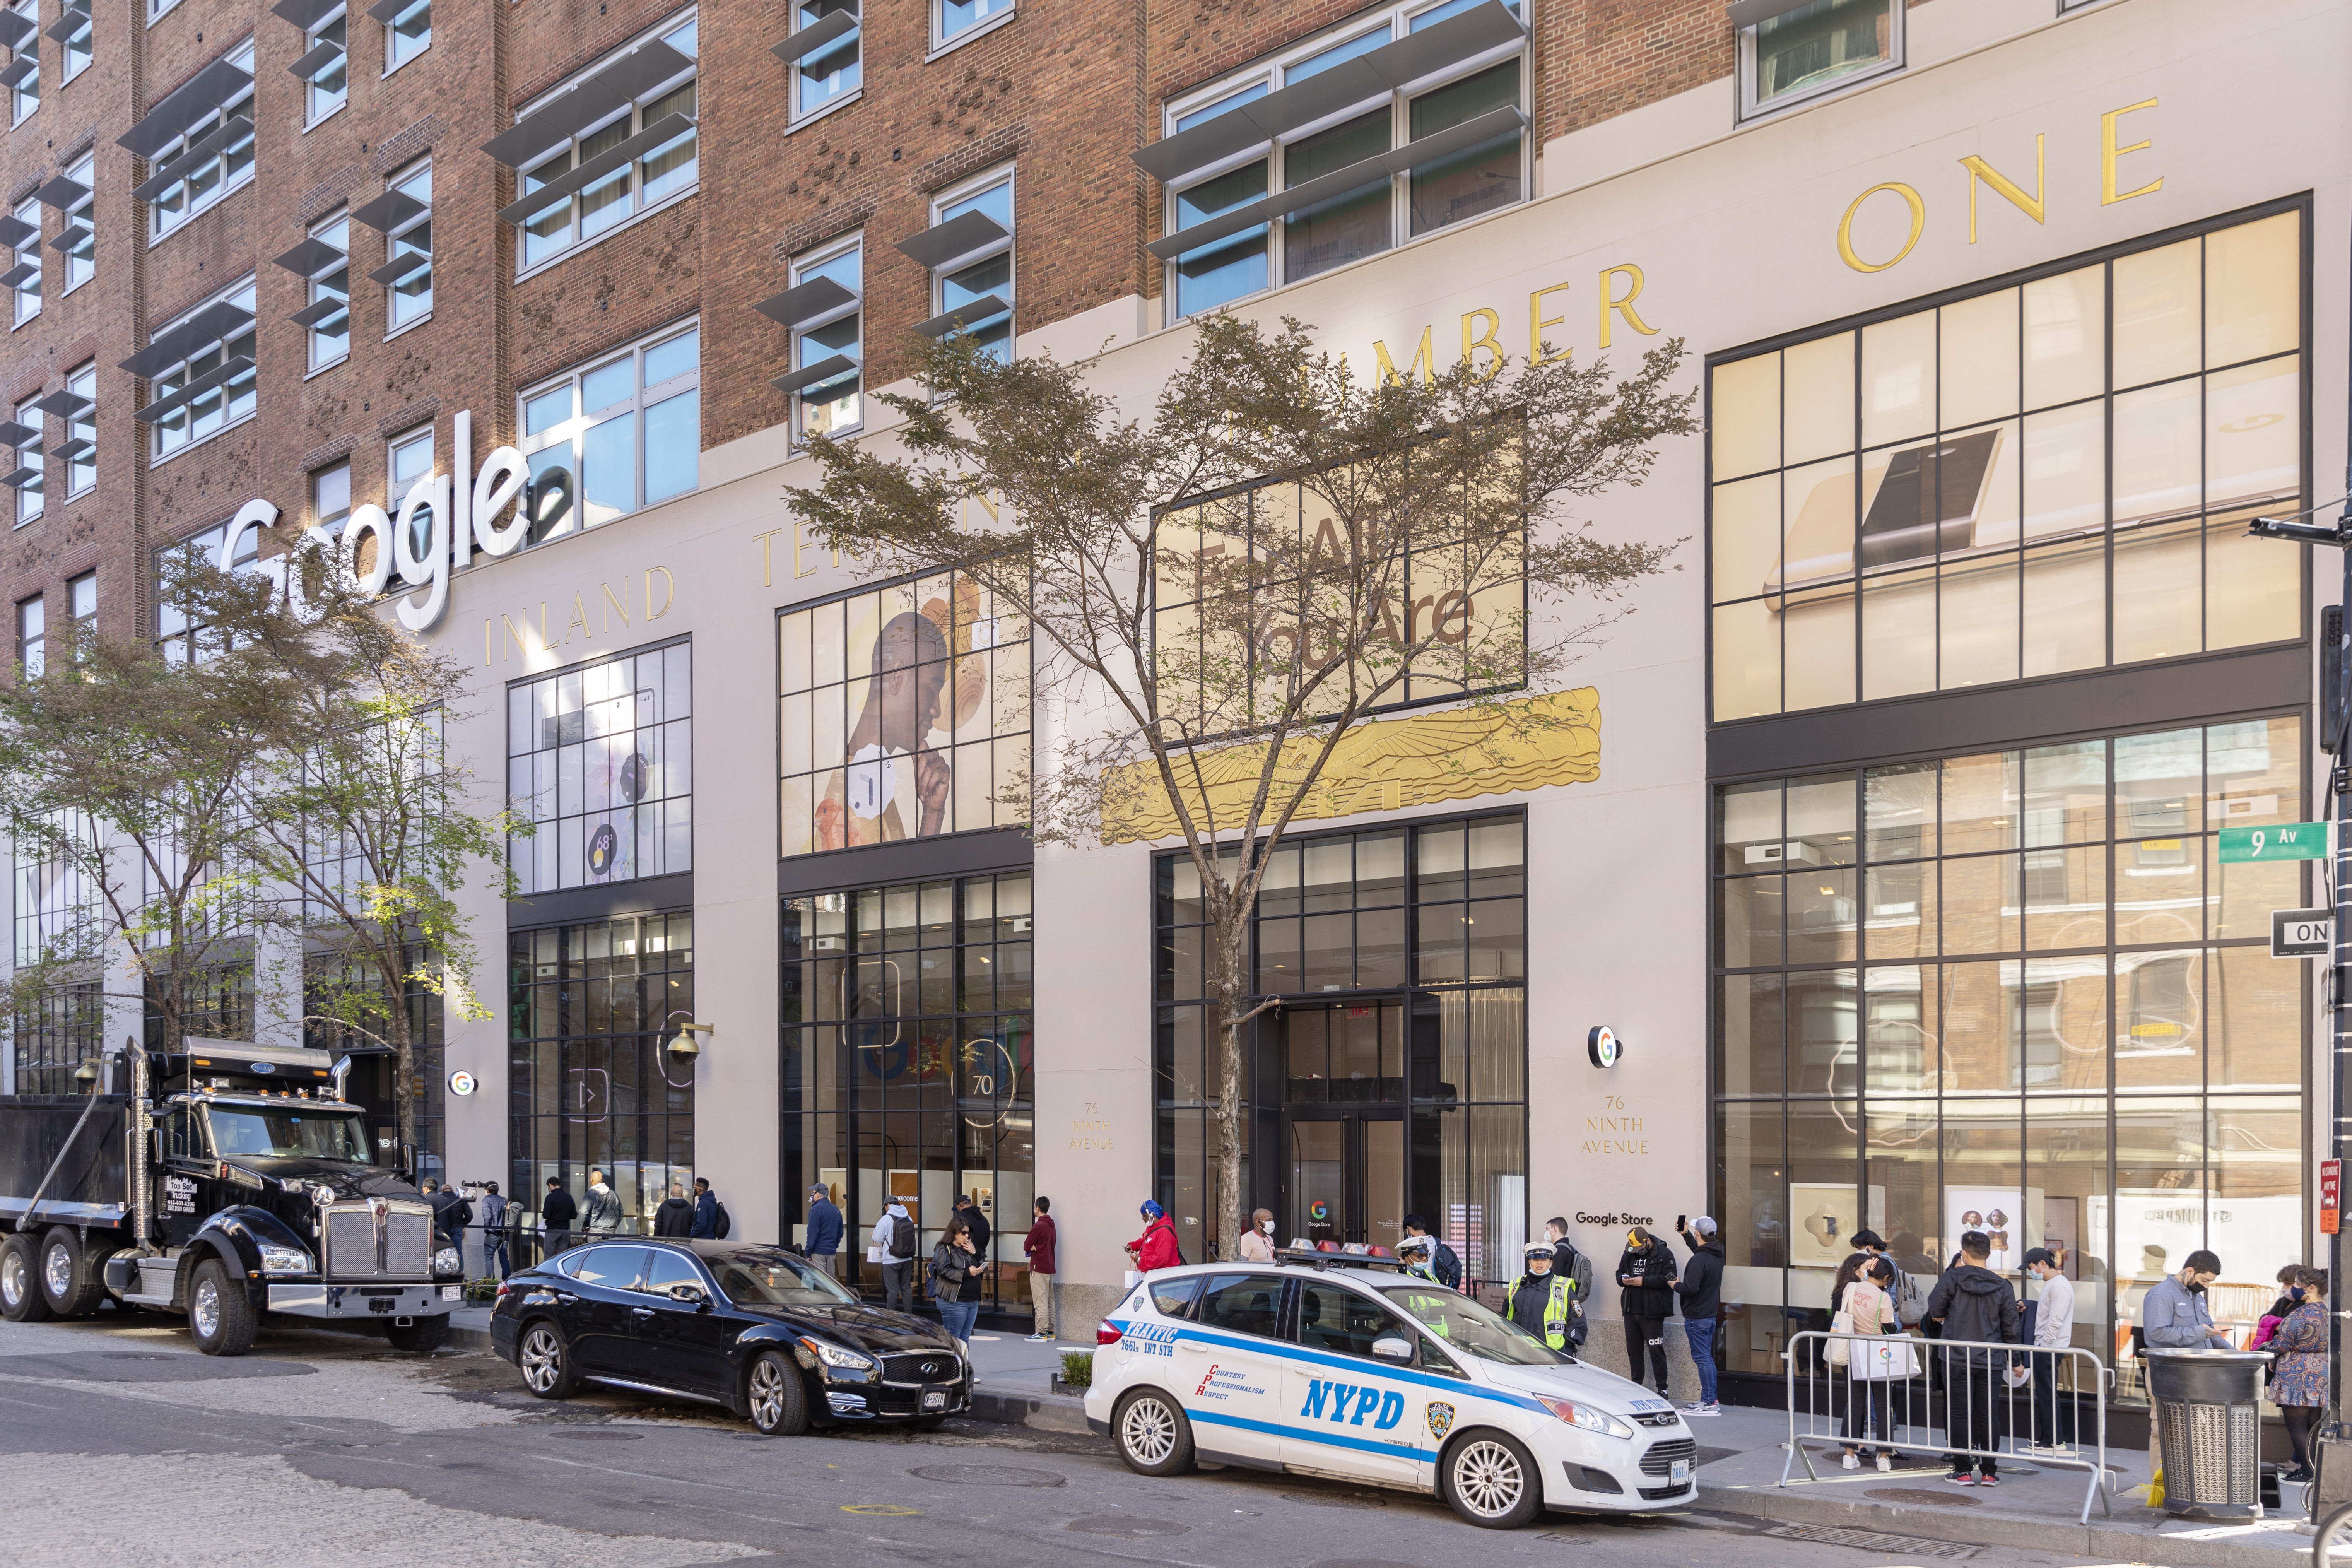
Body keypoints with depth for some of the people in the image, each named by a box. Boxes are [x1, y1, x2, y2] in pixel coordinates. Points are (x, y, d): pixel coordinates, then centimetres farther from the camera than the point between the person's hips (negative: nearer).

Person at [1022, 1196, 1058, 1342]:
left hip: (1039, 1268, -9)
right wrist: (1035, 1248, 2)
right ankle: (1050, 1331, 14)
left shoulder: (1039, 1226, -15)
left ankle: (1042, 1332, -10)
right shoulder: (1051, 1226, 13)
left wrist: (1032, 1248, 8)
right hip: (1050, 1267, 9)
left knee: (1040, 1301, -8)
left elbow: (1026, 1246, -12)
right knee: (1049, 1301, 11)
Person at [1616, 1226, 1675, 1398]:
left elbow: (1667, 1279, -16)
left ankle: (1662, 1389, 2)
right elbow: (1619, 1273, 20)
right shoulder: (1629, 1254, 13)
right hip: (1631, 1311, 6)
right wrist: (1623, 1279, -4)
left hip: (1652, 1312, -6)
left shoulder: (1664, 1255, -7)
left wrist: (1644, 1281, -20)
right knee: (1633, 1350, 11)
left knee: (1656, 1350, -5)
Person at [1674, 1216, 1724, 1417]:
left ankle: (1708, 1402, -5)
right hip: (1711, 1314, 9)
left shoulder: (1699, 1260, -22)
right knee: (1707, 1357, 15)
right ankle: (1710, 1399, 19)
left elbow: (1690, 1288, -28)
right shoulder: (1717, 1255, 8)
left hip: (1697, 1317, -9)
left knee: (1702, 1357, -6)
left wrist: (1677, 1285, -9)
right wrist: (1685, 1234, 33)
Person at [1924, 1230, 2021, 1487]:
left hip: (1957, 1359, -3)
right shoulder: (2002, 1286, 2)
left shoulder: (1953, 1278, -6)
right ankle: (1989, 1472, 9)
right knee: (1989, 1415, 7)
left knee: (1959, 1414, 3)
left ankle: (1963, 1470, 4)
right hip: (1991, 1361, 3)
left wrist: (1943, 1317, 24)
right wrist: (2013, 1360, 19)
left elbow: (1935, 1309, 1)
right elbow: (2010, 1328, 8)